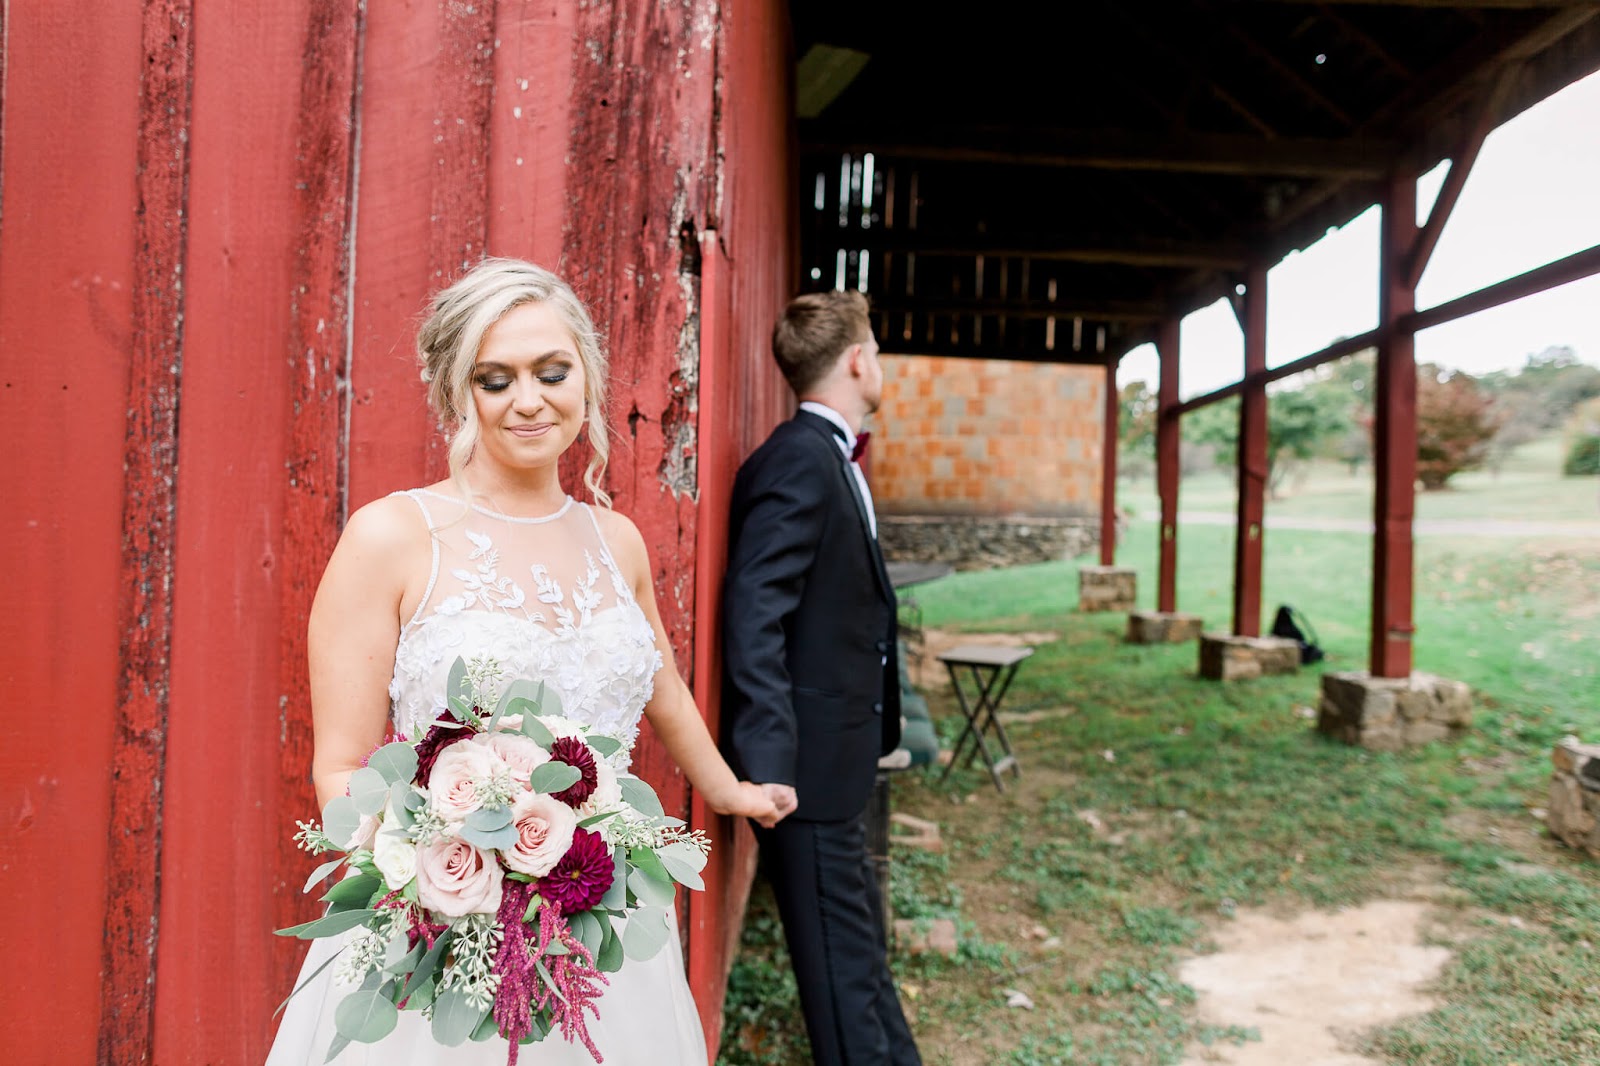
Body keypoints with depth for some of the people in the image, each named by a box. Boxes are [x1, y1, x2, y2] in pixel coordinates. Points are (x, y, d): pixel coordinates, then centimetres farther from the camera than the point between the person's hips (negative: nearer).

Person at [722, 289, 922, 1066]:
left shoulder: (828, 457, 10)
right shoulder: (798, 462, -19)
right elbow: (753, 619, -26)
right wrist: (768, 761, -28)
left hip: (840, 752, 10)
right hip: (810, 761, -10)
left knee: (859, 934, 23)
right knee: (841, 950, 6)